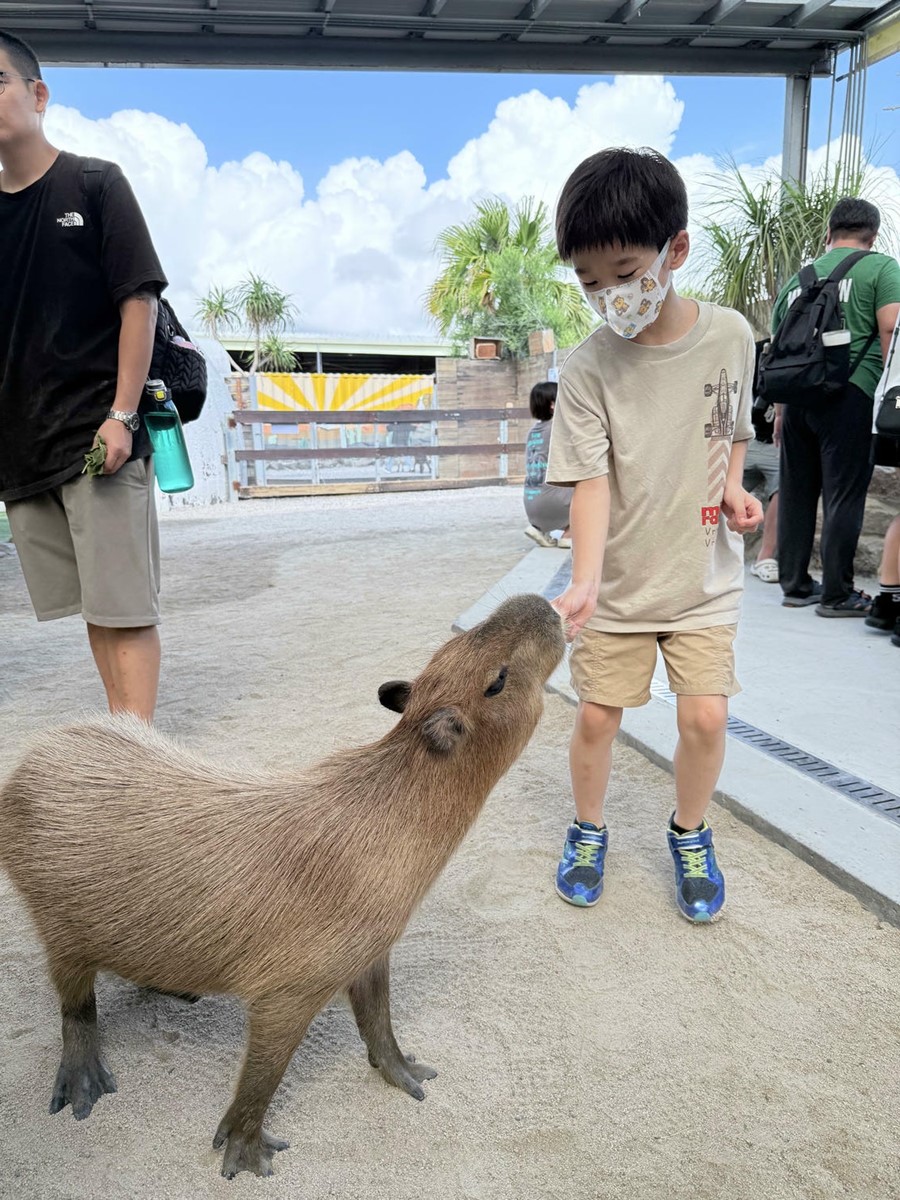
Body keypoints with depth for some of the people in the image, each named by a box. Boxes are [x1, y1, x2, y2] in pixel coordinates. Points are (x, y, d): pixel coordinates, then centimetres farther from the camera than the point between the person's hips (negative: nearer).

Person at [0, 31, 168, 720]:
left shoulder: (93, 184, 2)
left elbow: (140, 300, -5)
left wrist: (121, 417, -14)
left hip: (98, 437, -5)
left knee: (125, 608, -7)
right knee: (93, 607, 10)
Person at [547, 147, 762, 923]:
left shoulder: (731, 335, -6)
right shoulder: (588, 369, -14)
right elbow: (592, 480, -19)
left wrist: (733, 484, -8)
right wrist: (584, 581, -32)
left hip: (705, 574, 1)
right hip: (619, 578, -1)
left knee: (705, 716, -2)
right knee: (597, 713, 6)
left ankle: (690, 835, 27)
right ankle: (589, 831, 33)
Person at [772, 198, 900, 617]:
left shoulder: (799, 279, 19)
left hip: (796, 395, 5)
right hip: (848, 394, -5)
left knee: (796, 493, 11)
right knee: (843, 495, 0)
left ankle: (795, 584, 19)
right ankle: (836, 594, 5)